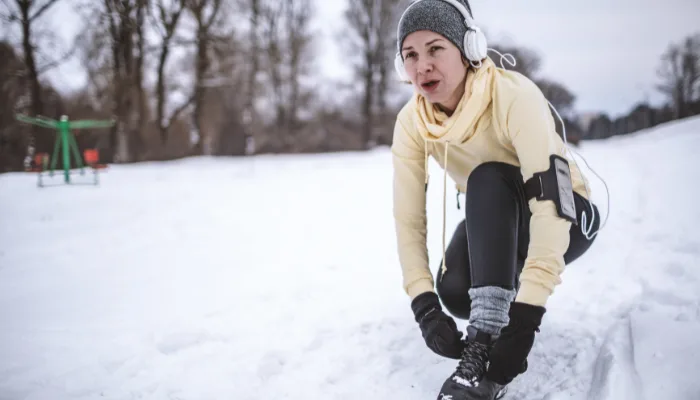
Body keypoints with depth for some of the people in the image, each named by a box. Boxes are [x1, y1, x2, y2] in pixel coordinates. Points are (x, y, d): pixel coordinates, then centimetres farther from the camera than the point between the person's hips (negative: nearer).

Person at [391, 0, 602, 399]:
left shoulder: (515, 96, -32)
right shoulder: (411, 123, -16)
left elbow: (550, 203, -40)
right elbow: (408, 219, -16)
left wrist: (527, 313, -47)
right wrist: (425, 305, -29)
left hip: (567, 216, -3)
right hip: (493, 222, 4)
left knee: (488, 179, -34)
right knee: (455, 291, -27)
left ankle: (489, 352, -35)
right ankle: (500, 296, 10)